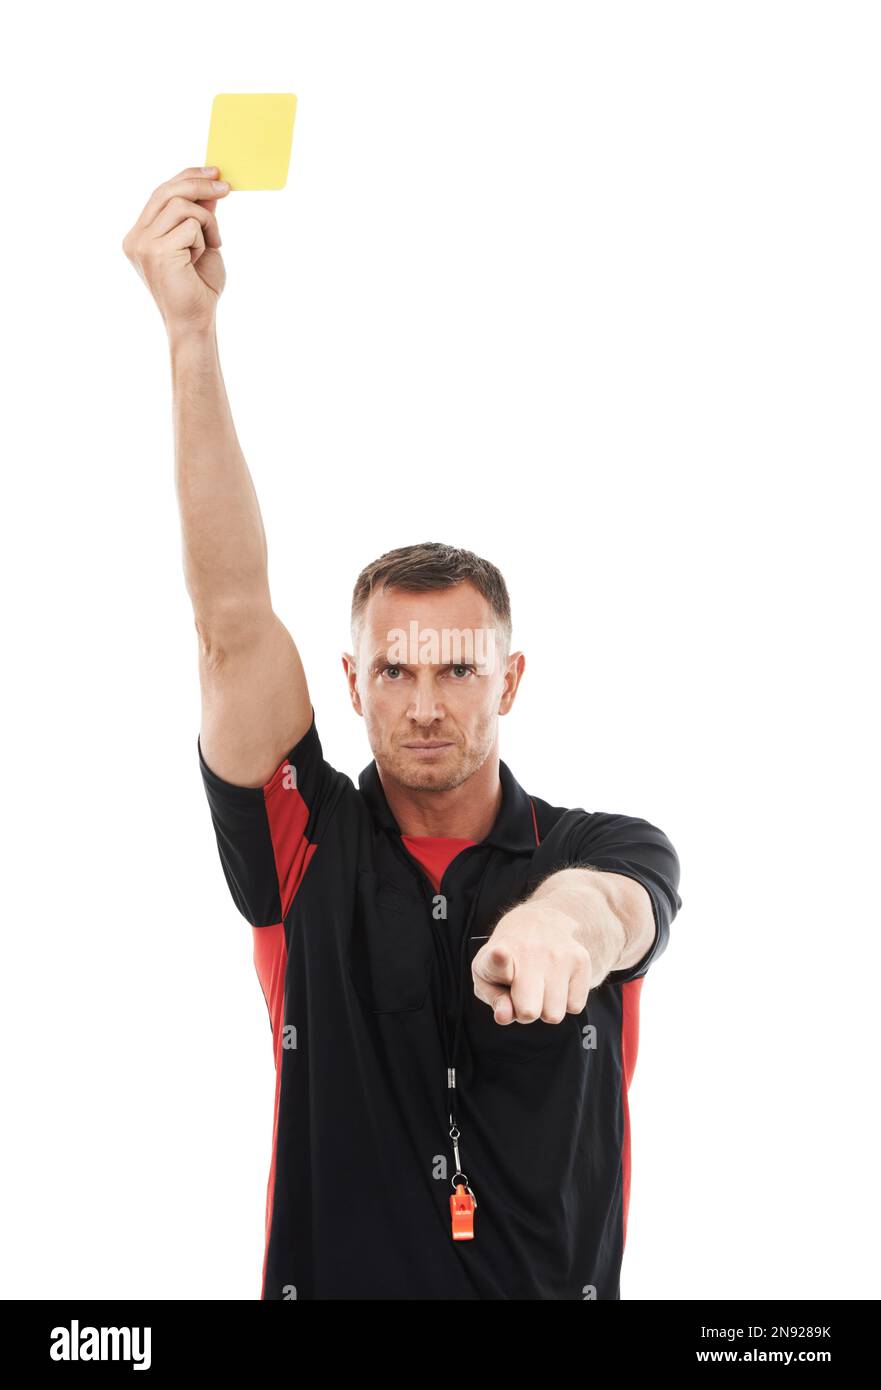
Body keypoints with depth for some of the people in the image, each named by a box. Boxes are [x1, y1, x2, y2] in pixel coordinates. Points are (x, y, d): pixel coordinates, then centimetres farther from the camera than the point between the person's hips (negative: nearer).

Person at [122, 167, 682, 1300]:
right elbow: (233, 617, -10)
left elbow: (616, 906, -21)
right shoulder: (307, 847, 0)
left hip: (563, 1286, 0)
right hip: (332, 1272, 1)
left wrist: (565, 917, -45)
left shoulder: (610, 853, 2)